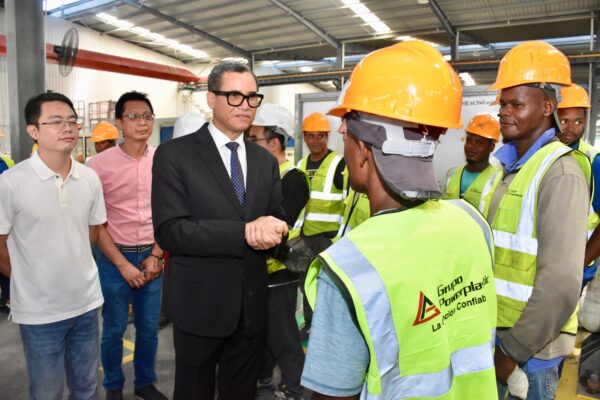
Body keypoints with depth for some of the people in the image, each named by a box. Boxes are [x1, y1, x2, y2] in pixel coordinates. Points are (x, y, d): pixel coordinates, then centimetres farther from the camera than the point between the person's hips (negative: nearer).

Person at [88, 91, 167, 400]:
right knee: (114, 329, 12)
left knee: (149, 328, 14)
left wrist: (156, 255, -2)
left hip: (151, 256, 3)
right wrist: (122, 264, -10)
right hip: (114, 258, -2)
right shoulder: (100, 164, -10)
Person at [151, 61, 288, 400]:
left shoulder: (265, 160, 6)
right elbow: (170, 230, -18)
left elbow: (279, 222, 4)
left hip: (252, 305, 4)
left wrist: (272, 230, -21)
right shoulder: (175, 155, -10)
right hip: (200, 305, -4)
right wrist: (245, 232, -27)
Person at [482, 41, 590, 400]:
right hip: (494, 331, 7)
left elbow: (561, 286, -23)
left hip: (529, 345, -7)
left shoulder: (560, 172, -18)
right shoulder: (509, 165, 8)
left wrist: (514, 349, -16)